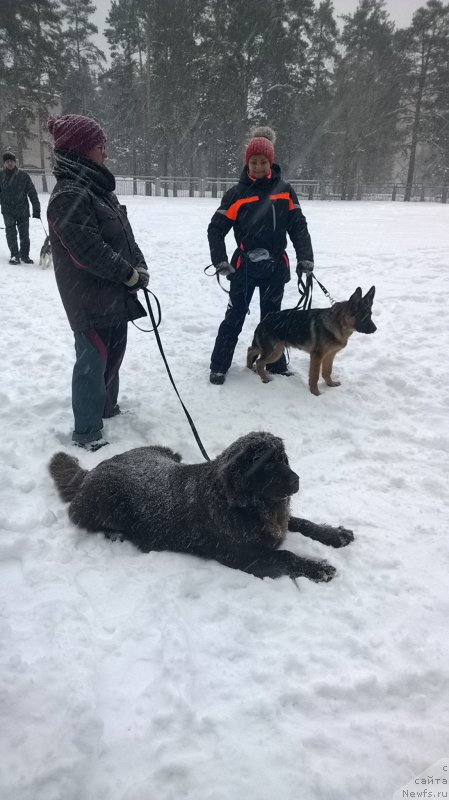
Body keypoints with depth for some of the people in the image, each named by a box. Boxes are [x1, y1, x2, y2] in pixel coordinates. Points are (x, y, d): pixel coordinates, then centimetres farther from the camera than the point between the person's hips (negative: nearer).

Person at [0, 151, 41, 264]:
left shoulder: (23, 175, 0)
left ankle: (25, 255, 17)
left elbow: (32, 193, 1)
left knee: (24, 235, 3)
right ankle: (14, 255, 5)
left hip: (23, 210, -1)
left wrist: (36, 209, -4)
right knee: (11, 234, -3)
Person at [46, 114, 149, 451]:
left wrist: (139, 266, -1)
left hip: (116, 294, 9)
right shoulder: (69, 196, -19)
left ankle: (107, 405, 40)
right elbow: (89, 251, -23)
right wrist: (131, 274, -14)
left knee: (113, 352, 20)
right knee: (93, 360, -1)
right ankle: (88, 432, 12)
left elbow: (124, 233, 13)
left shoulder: (97, 186, 12)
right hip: (91, 299, -9)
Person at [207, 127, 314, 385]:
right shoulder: (238, 192, -4)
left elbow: (298, 225, 2)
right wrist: (221, 261, -13)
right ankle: (219, 365, 13)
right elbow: (216, 229, -3)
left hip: (276, 267, 2)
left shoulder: (284, 190, 2)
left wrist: (305, 257, -8)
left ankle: (276, 363, 27)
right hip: (245, 266, -2)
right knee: (235, 317, 2)